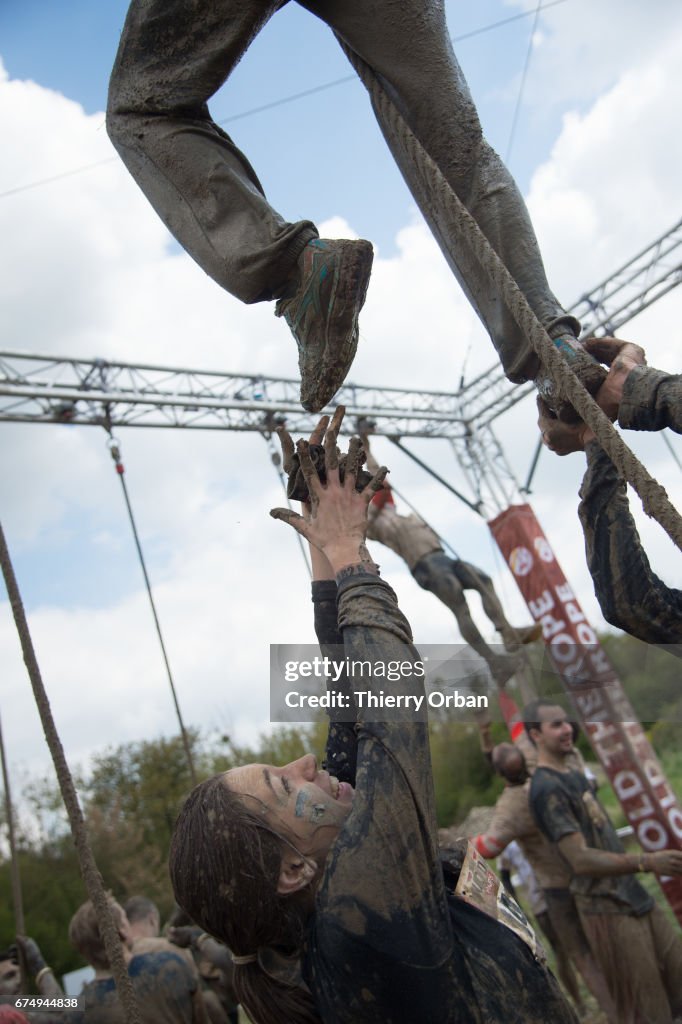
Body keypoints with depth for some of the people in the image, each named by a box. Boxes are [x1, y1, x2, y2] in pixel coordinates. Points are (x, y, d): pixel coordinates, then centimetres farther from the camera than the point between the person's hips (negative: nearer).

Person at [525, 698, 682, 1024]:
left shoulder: (574, 776, 14)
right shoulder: (547, 787, -16)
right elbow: (581, 860, -23)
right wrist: (646, 862, -32)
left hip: (636, 899, 9)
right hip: (609, 910, -9)